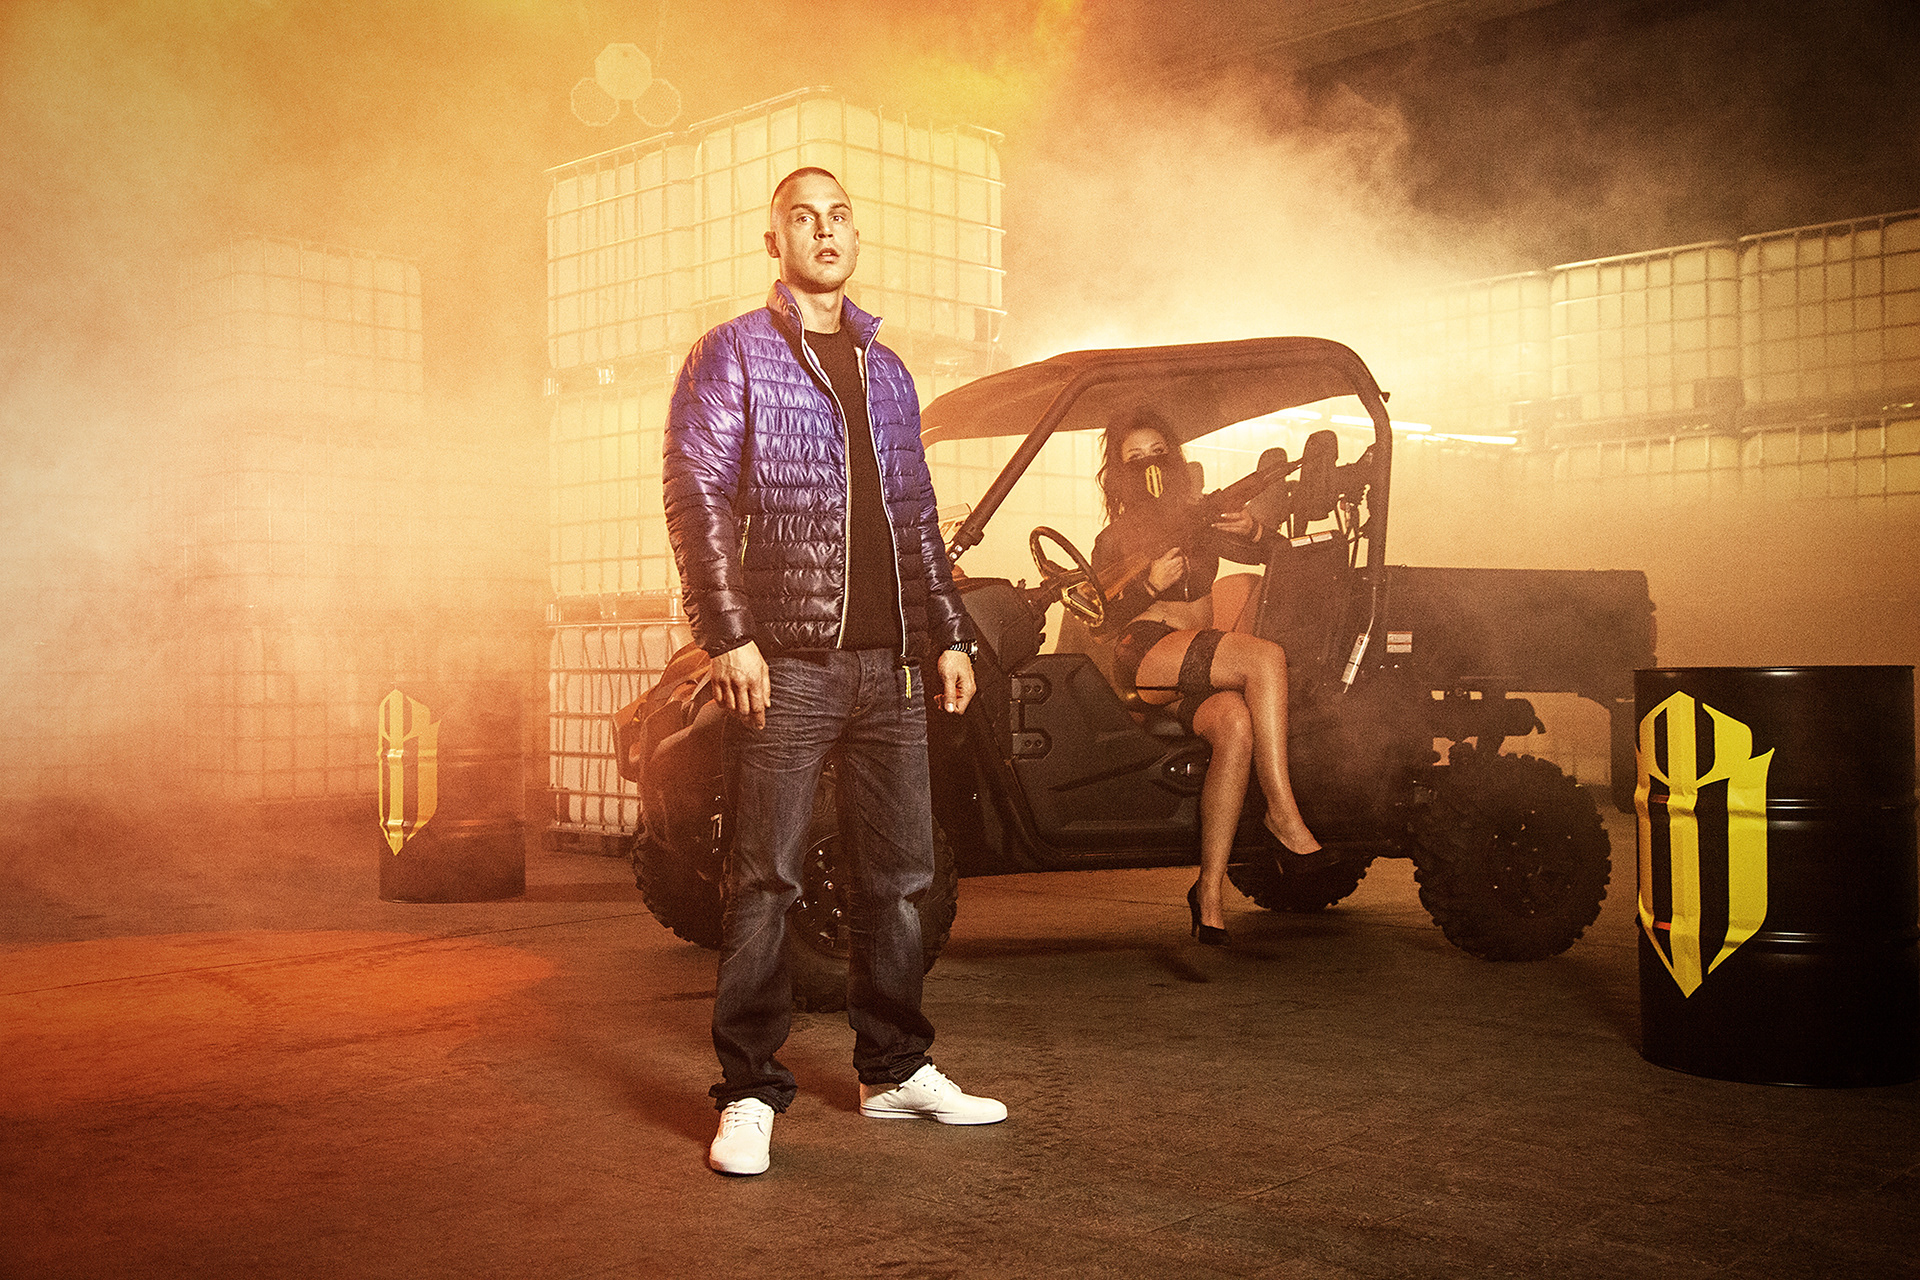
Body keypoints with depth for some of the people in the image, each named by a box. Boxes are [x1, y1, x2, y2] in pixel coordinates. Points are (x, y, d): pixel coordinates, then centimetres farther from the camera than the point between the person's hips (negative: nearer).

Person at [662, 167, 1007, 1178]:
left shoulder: (886, 371, 20)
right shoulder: (732, 355, 3)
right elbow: (696, 498, -6)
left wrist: (948, 635, 15)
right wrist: (729, 637, -16)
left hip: (888, 665, 6)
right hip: (786, 664, -5)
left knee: (900, 875, 9)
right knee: (765, 882, -3)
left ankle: (895, 1070, 22)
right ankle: (750, 1095, 6)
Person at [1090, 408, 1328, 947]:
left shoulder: (1197, 523, 26)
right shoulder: (1113, 540, 15)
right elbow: (1099, 619, 3)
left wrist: (1252, 532, 5)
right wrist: (1148, 585, -14)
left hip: (1197, 670, 4)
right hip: (1145, 658, -4)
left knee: (1237, 725, -33)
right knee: (1267, 657, -29)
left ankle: (1210, 890, -33)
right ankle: (1283, 815, -31)